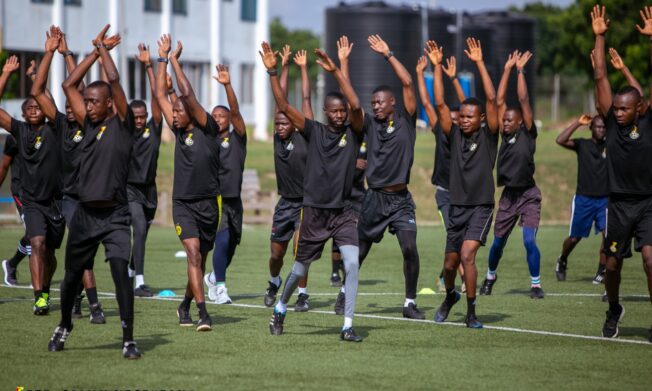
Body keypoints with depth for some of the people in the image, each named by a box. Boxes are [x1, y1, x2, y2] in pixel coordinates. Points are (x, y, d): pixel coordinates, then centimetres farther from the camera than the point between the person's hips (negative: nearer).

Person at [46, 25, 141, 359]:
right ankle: (64, 325, 39)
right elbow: (69, 85, 11)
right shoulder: (89, 124, 11)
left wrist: (103, 48, 0)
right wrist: (95, 51, 11)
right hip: (85, 213, 5)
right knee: (72, 274, 16)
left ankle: (129, 340, -15)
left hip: (114, 215, -5)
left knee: (120, 270, -19)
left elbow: (114, 80, -14)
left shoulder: (122, 124, -3)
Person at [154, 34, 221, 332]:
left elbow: (188, 95, -14)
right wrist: (162, 59, 8)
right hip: (183, 204, 2)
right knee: (193, 253, -16)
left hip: (208, 203, -2)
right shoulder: (179, 131, 8)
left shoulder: (207, 129, -4)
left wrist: (174, 60, -9)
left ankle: (185, 305, 29)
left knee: (200, 260, 9)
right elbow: (160, 95, 11)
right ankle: (202, 313, -23)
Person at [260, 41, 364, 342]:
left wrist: (335, 72, -22)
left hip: (343, 212, 0)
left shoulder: (353, 133, -1)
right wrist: (272, 72, -14)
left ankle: (348, 327, -13)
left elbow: (356, 105, -19)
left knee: (352, 264, -17)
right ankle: (280, 308, 39)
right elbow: (283, 106, -7)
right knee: (300, 269, 12)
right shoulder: (314, 131, 0)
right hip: (314, 212, 0)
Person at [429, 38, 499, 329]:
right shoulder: (455, 135, 5)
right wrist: (437, 67, -8)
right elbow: (439, 104, -2)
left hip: (481, 207, -4)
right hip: (457, 207, 4)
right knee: (450, 264, 11)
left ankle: (471, 312, -14)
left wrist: (479, 63, -17)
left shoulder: (488, 135, -3)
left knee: (467, 254, -23)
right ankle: (450, 296, 43)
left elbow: (492, 100, -13)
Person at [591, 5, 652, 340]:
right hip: (618, 203, 3)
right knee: (612, 264, 12)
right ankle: (614, 310, 38)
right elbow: (600, 78, 0)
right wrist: (599, 37, -3)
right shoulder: (612, 123, 1)